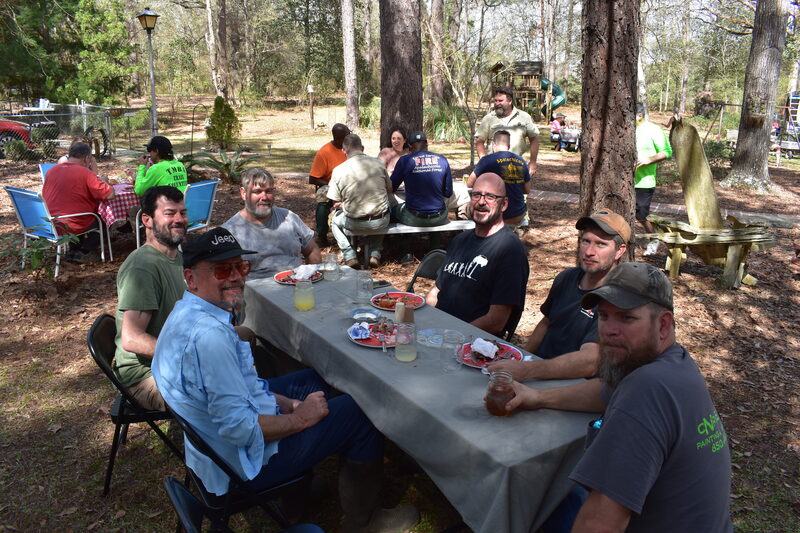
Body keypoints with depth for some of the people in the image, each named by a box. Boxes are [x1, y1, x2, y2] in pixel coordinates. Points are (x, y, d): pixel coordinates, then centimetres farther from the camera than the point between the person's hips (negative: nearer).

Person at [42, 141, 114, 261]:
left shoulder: (51, 170, 3)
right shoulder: (85, 173, -16)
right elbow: (109, 194, -17)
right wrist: (104, 182, 6)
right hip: (72, 227, -6)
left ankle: (74, 250, 27)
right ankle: (84, 252, 13)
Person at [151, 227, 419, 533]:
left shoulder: (186, 313, 0)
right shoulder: (208, 335, -34)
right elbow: (239, 428, -33)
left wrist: (290, 404, 2)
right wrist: (299, 418, -17)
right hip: (242, 465, -10)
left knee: (313, 381, 23)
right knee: (359, 413, -4)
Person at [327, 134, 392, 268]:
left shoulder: (338, 170, -9)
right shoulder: (378, 163, -4)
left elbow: (336, 204, -6)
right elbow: (390, 190, 8)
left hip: (355, 223, -2)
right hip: (381, 222, 2)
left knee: (335, 219, 31)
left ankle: (349, 256, 15)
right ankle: (375, 255, 24)